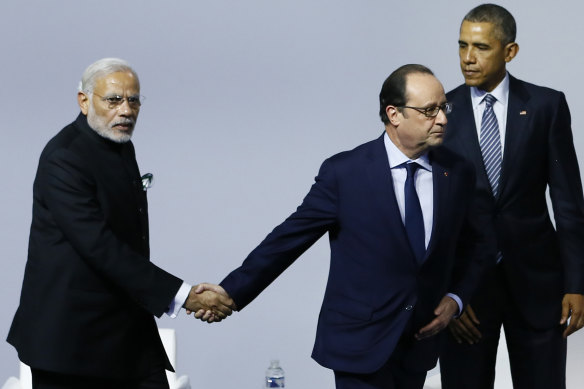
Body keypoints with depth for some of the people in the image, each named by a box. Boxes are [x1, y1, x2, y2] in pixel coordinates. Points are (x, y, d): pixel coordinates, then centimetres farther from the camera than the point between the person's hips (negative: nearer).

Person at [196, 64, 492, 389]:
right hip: (360, 343, -4)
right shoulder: (344, 173, -10)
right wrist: (231, 292, -7)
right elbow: (289, 238, -6)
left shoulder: (457, 173, 1)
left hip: (419, 345, 4)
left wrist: (455, 298, 0)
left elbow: (472, 245, 15)